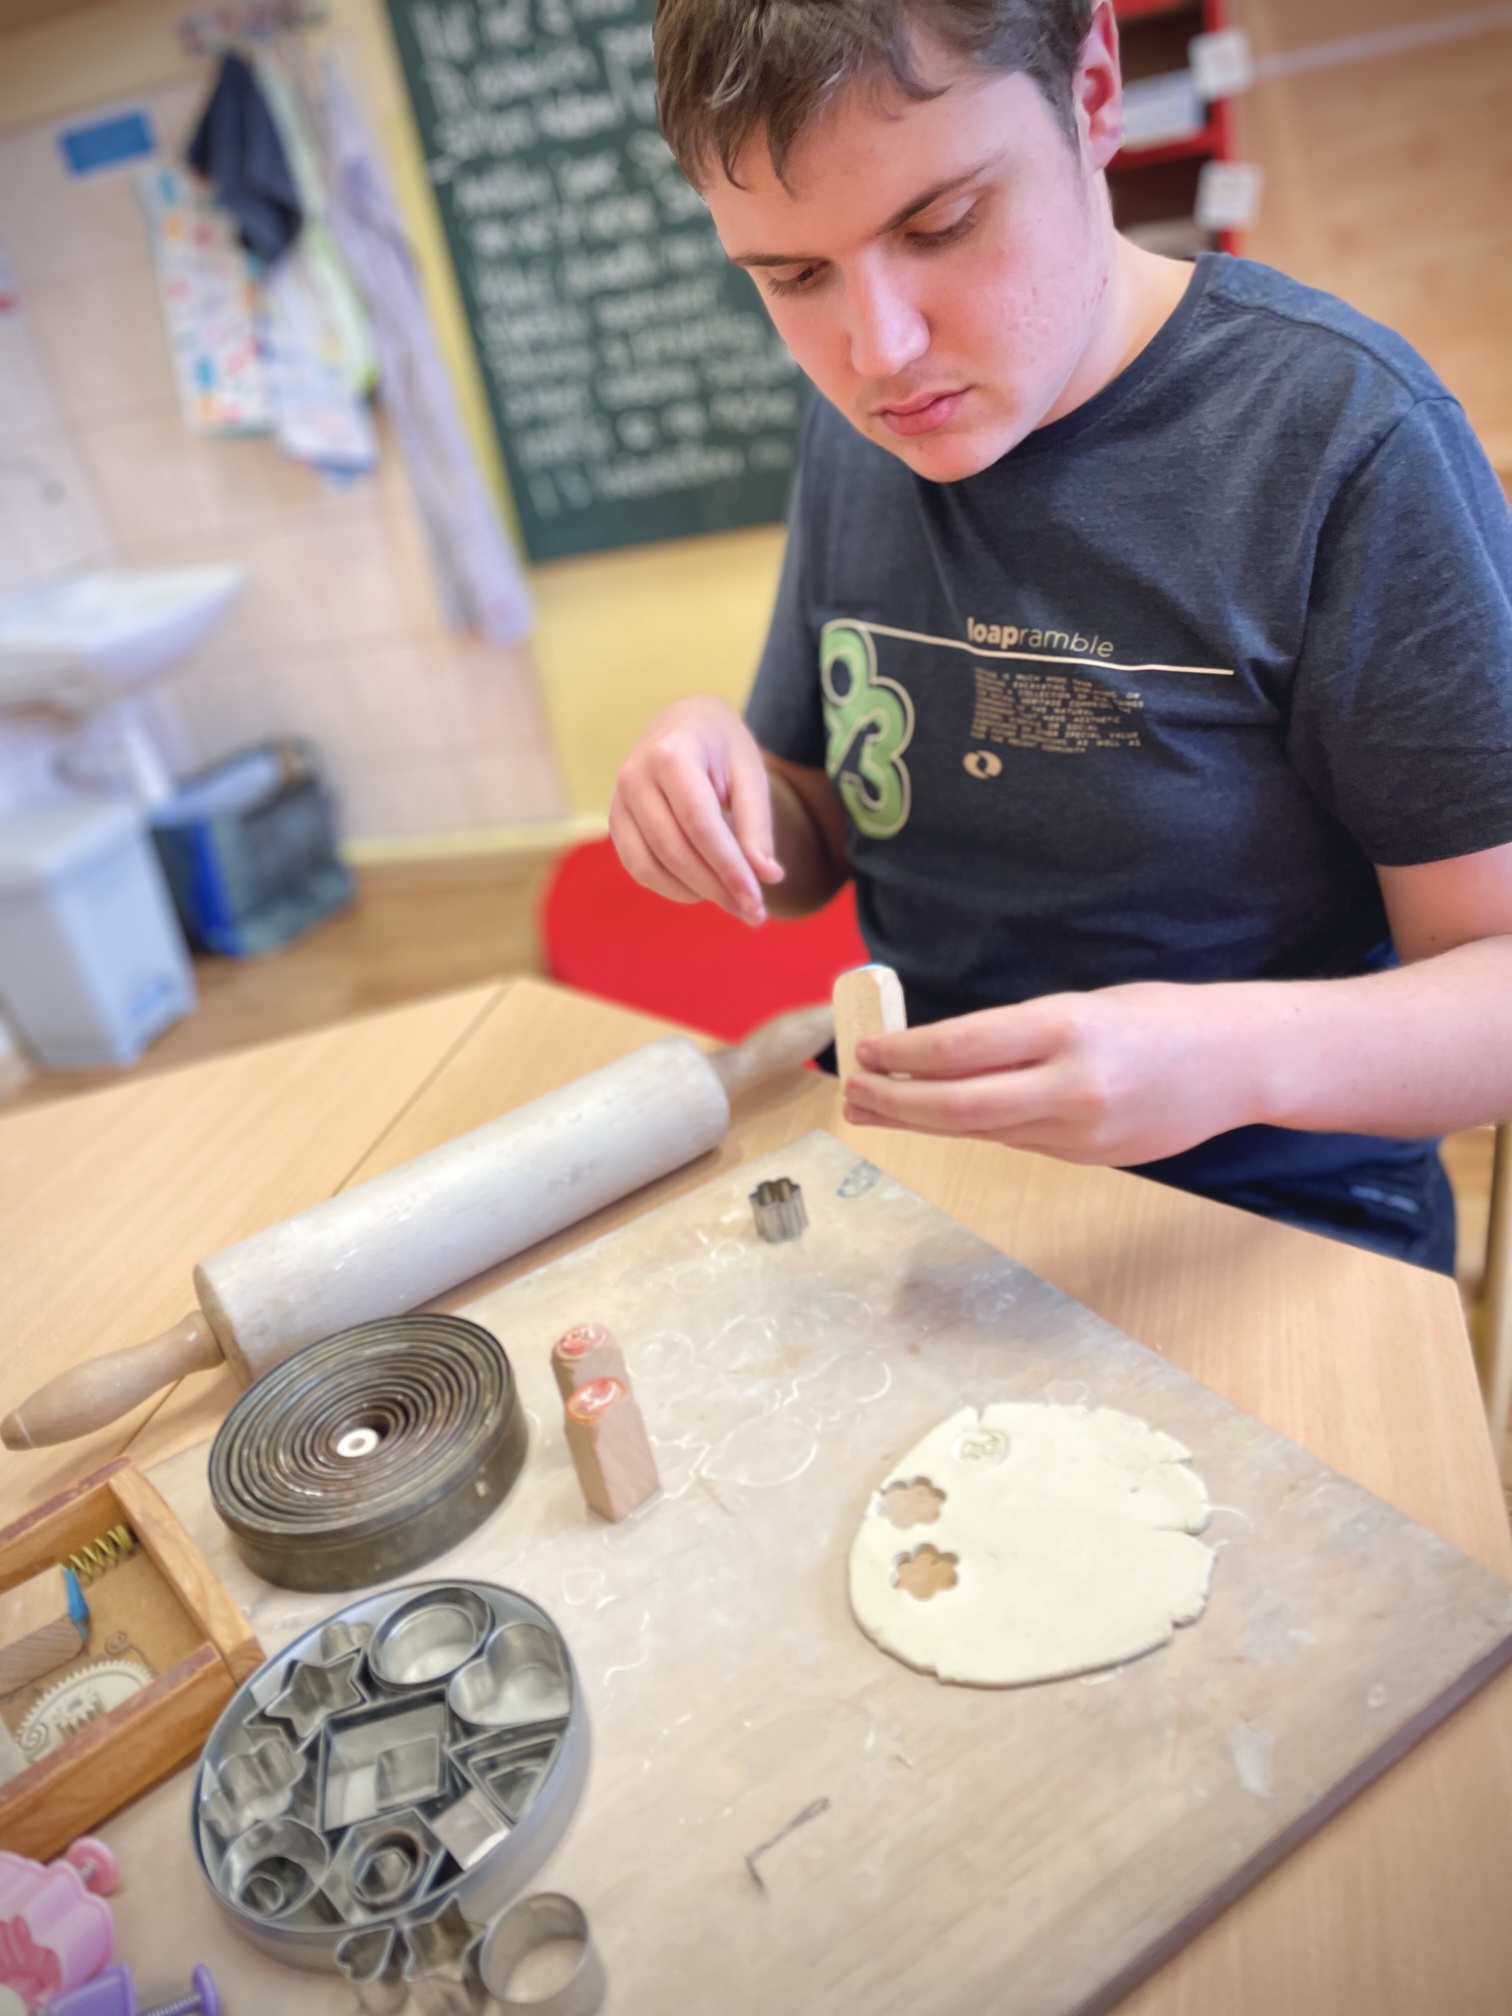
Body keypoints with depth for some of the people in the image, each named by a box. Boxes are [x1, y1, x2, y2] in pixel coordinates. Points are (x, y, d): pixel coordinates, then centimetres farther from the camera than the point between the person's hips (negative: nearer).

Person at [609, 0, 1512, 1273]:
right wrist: (713, 786, -12)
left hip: (1266, 1233, -5)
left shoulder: (1339, 430, -16)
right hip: (908, 1184, 6)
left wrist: (1239, 1057, -32)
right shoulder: (855, 433, 3)